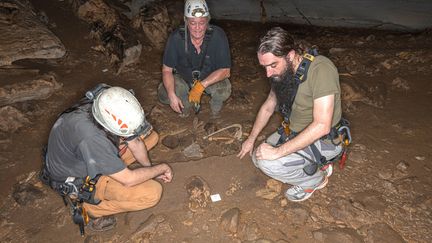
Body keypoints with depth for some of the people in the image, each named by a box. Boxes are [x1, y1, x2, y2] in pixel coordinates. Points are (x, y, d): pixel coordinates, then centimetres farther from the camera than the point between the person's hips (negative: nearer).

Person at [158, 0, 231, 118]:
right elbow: (167, 70, -16)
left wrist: (201, 85, -35)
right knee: (164, 94, -22)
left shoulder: (218, 35, -26)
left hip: (211, 78, -1)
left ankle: (215, 113, 4)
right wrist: (172, 95, -33)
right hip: (183, 78, 1)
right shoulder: (176, 38, -23)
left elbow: (225, 70, -23)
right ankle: (186, 105, 11)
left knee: (224, 89, -31)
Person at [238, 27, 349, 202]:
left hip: (323, 140, -8)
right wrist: (251, 139, 8)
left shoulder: (321, 69, -29)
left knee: (268, 163, -24)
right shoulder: (283, 71, -4)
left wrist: (278, 151, -32)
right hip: (294, 132, 8)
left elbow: (322, 126, -35)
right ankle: (313, 163, 12)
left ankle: (315, 179, 3)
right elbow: (268, 107, 11)